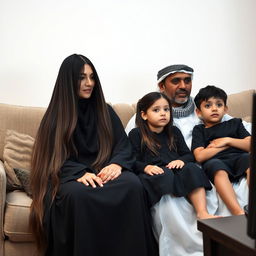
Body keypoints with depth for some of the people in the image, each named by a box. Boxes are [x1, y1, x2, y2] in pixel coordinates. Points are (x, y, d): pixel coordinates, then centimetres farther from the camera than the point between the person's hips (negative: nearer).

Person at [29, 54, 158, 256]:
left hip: (105, 172, 3)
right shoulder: (56, 116, 5)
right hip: (70, 177, -2)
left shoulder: (105, 111, 15)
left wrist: (116, 164, -16)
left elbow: (124, 145, 8)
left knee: (133, 184, -31)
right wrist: (80, 173, -25)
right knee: (78, 194, -39)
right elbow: (55, 157, -5)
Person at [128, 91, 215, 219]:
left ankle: (202, 213, -38)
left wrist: (181, 160, -5)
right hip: (155, 173, -4)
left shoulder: (174, 132, 25)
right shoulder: (136, 134, 10)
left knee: (192, 169, -27)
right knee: (166, 174, -36)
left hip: (175, 169, 4)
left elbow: (189, 155, 19)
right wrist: (146, 167, -21)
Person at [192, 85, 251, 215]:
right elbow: (200, 157, 2)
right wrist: (226, 145, 8)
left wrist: (228, 140, 6)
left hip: (238, 159, 3)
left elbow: (250, 145, 15)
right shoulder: (199, 130, 21)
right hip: (215, 162, -2)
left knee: (249, 158, -32)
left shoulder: (234, 123, 30)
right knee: (215, 165, -38)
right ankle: (239, 213, -54)